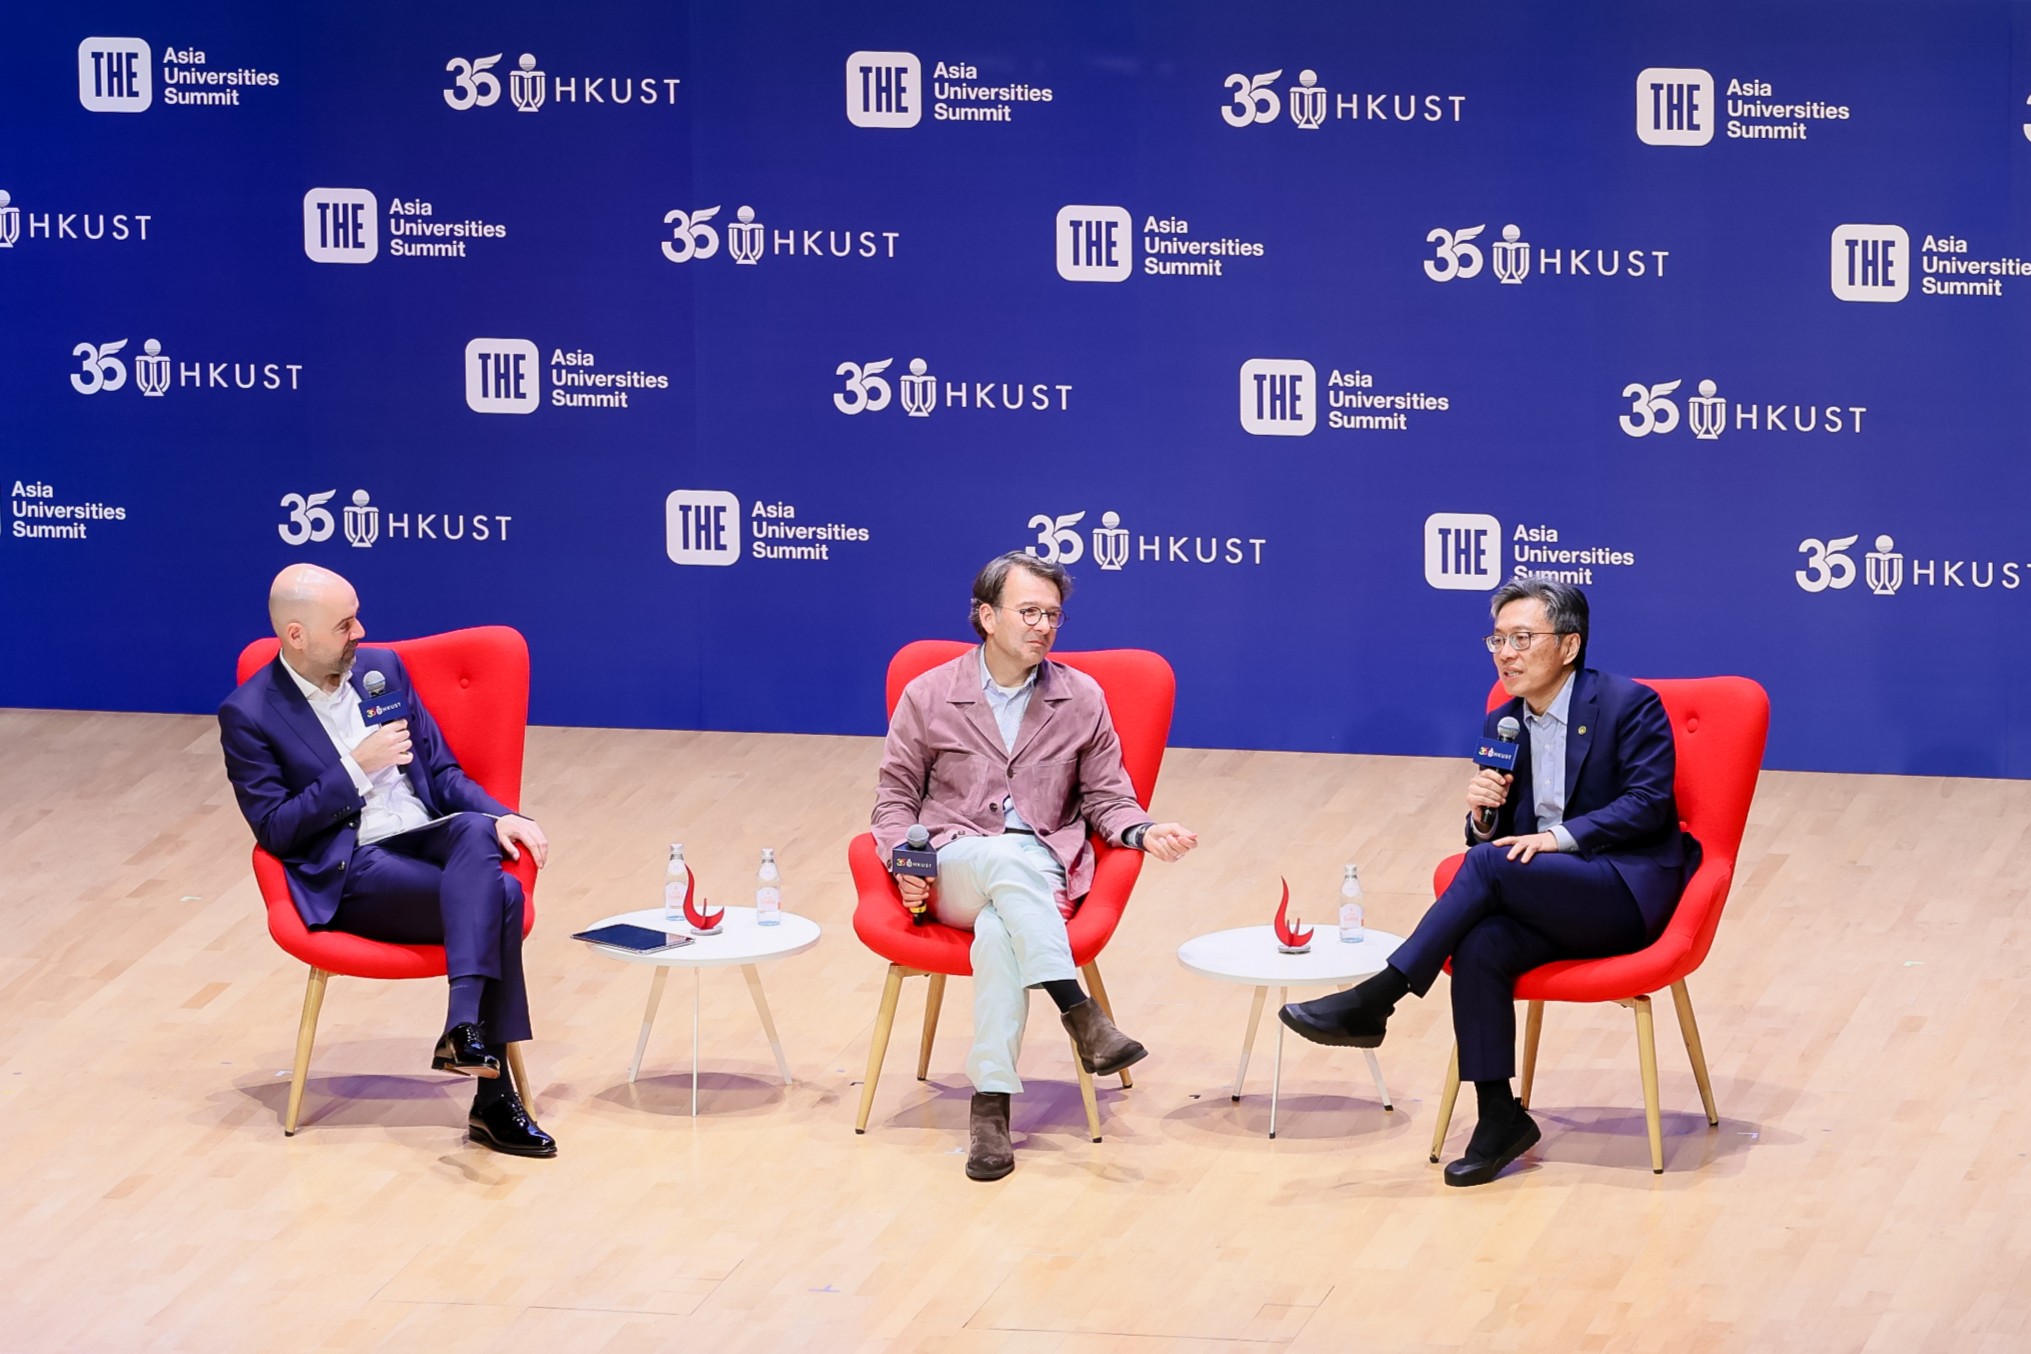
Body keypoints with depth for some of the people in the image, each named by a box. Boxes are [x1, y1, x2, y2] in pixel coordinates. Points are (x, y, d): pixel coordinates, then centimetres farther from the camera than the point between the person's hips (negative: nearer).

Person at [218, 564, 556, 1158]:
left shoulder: (381, 669, 13)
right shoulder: (249, 714, -3)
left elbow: (442, 773, 17)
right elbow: (275, 829, -8)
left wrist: (499, 817, -3)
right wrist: (357, 768, -15)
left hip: (430, 840, 5)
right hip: (350, 874, -5)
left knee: (476, 830, -34)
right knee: (498, 897, -30)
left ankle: (464, 1029, -44)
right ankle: (492, 1098, -32)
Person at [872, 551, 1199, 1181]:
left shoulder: (1082, 699, 11)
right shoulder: (928, 696, 9)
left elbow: (1105, 800, 14)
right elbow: (896, 795, 13)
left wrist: (1144, 833, -8)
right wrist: (905, 861, -6)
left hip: (1042, 876, 0)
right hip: (954, 872, 0)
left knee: (999, 931, -37)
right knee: (1006, 857, -39)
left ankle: (991, 1106, -41)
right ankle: (1080, 1015, -45)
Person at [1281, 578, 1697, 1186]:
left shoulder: (1631, 705, -4)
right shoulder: (1502, 726, 13)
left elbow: (1647, 802, -14)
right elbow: (1489, 839, 14)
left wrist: (1559, 836, -24)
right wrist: (1483, 813, -10)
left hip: (1627, 890, -5)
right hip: (1543, 901, 5)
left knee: (1492, 864, -29)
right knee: (1479, 947, -28)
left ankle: (1372, 1001, -25)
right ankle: (1499, 1119, -21)